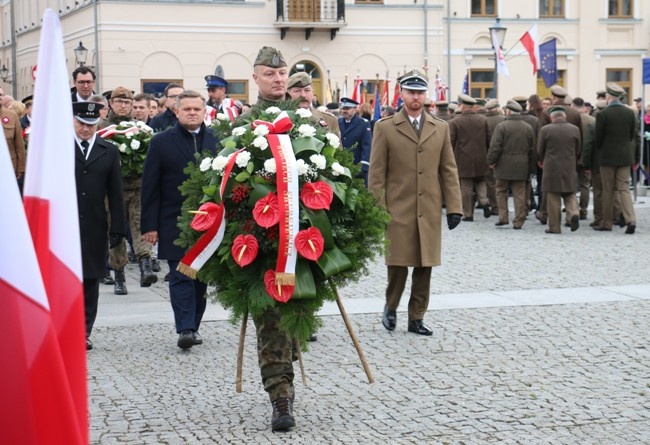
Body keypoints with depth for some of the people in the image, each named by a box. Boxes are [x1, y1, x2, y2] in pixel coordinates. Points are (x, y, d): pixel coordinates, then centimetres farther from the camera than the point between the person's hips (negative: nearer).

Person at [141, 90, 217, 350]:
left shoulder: (217, 140, 4)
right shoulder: (161, 142, 0)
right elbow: (150, 188, -1)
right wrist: (149, 225, -6)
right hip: (175, 223, -2)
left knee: (201, 276, 9)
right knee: (181, 276, -6)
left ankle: (193, 326, 19)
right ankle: (185, 329, -9)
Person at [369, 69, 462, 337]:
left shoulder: (440, 128, 10)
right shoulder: (385, 128, 0)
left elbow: (449, 170, 10)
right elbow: (376, 173, -1)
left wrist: (454, 206, 3)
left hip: (429, 211, 3)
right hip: (397, 210, -3)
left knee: (425, 266, 5)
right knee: (398, 263, -2)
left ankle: (416, 318, 16)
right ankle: (390, 307, 23)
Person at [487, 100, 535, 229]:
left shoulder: (501, 126, -9)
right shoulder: (528, 128, 6)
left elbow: (495, 146, -13)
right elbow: (532, 149, 9)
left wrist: (491, 161, -1)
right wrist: (530, 167, 15)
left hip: (504, 165, -3)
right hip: (521, 166, 3)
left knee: (501, 191, 11)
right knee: (519, 193, 5)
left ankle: (503, 217, 6)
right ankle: (518, 221, 5)